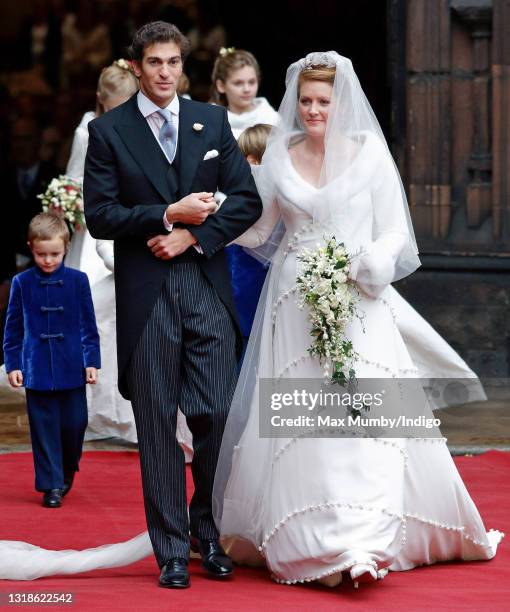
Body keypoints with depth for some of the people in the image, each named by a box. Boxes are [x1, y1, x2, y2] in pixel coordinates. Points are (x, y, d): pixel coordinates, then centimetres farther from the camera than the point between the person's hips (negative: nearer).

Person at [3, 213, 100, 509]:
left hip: (72, 370, 0)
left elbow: (88, 326, 4)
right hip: (37, 370, 0)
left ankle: (67, 471, 30)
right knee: (45, 429, 1)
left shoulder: (78, 281, -1)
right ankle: (51, 485, 8)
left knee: (75, 424, 4)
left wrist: (91, 361, 0)